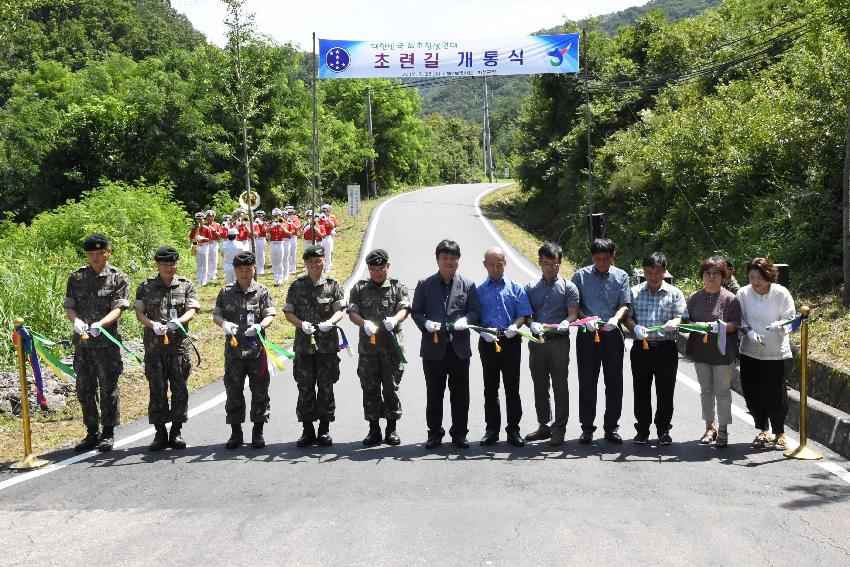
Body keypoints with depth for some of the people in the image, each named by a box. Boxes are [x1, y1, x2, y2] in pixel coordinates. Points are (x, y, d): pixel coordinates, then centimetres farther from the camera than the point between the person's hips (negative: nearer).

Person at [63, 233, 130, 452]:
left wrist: (99, 324, -26)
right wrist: (76, 320, -15)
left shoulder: (118, 278, -1)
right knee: (84, 390, 10)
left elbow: (118, 309, -9)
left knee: (108, 389, 1)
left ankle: (108, 433, 14)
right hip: (82, 342, 4)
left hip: (107, 343, -4)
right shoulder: (76, 277, 9)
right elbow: (68, 306, 7)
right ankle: (92, 433, 22)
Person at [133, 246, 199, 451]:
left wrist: (178, 321, -20)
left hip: (179, 344, 0)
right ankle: (160, 433, 9)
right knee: (157, 389, 2)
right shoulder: (146, 287, 9)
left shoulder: (186, 286, 8)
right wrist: (153, 325, -15)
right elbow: (139, 313, 4)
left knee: (180, 388, 1)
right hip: (154, 344, 0)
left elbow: (191, 310, 0)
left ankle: (176, 432, 11)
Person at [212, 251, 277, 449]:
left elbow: (270, 315, -3)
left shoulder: (262, 291, 2)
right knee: (233, 391, 7)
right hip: (233, 349, 2)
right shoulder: (226, 292, 7)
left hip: (256, 349, -1)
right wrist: (224, 324, -12)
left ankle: (258, 432, 15)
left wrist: (260, 326, -23)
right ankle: (236, 433, 18)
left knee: (259, 390, 4)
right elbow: (216, 315, 10)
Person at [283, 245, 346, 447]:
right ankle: (308, 430, 13)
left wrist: (330, 322, -21)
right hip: (303, 344, 1)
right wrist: (302, 324, -13)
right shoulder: (297, 286, 6)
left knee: (326, 387, 4)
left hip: (328, 345, -1)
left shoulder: (333, 284, 3)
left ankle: (324, 430, 14)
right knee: (305, 388, 4)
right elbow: (288, 312, 6)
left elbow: (339, 310, -1)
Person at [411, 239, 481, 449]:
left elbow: (475, 310, 6)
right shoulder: (425, 284, 5)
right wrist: (426, 323, -15)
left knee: (460, 393, 7)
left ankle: (459, 433, 18)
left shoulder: (468, 285, 7)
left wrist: (465, 320, -15)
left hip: (459, 347, 1)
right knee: (434, 393, 6)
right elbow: (416, 311, 5)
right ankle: (435, 433, 16)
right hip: (433, 347, 0)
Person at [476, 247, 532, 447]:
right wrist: (483, 331, -15)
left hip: (511, 341, -1)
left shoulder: (515, 288, 5)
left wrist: (515, 326, -19)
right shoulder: (479, 290, 6)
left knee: (512, 387, 2)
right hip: (488, 342, 1)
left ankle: (513, 430, 10)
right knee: (490, 388, 7)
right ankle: (492, 429, 16)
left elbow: (523, 314, 1)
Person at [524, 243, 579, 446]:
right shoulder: (531, 288, 12)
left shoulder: (568, 287, 3)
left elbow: (573, 313, -3)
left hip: (559, 341, -4)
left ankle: (559, 429, 4)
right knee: (540, 386, 10)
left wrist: (565, 323, -24)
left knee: (560, 386, -2)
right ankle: (544, 426, 21)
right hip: (537, 342, 4)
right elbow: (526, 314, 8)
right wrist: (532, 324, -14)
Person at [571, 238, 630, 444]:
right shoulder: (581, 275, 2)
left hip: (612, 334, 1)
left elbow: (624, 305, 1)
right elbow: (574, 305, 2)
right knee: (587, 382, 3)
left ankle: (611, 427, 15)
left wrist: (616, 318, -19)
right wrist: (586, 320, -16)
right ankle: (587, 428, 12)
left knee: (614, 382, 5)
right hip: (587, 334, -1)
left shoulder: (621, 277, 5)